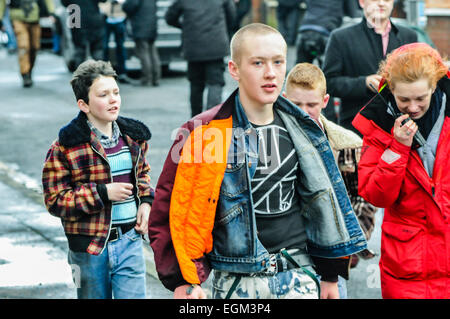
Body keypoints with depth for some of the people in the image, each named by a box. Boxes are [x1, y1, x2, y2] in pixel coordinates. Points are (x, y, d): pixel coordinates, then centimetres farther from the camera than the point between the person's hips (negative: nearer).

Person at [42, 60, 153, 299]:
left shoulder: (132, 136, 6)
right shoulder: (67, 146, -12)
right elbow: (55, 200, -12)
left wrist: (146, 201, 5)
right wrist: (102, 193, -20)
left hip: (130, 242, 3)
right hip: (90, 247, -3)